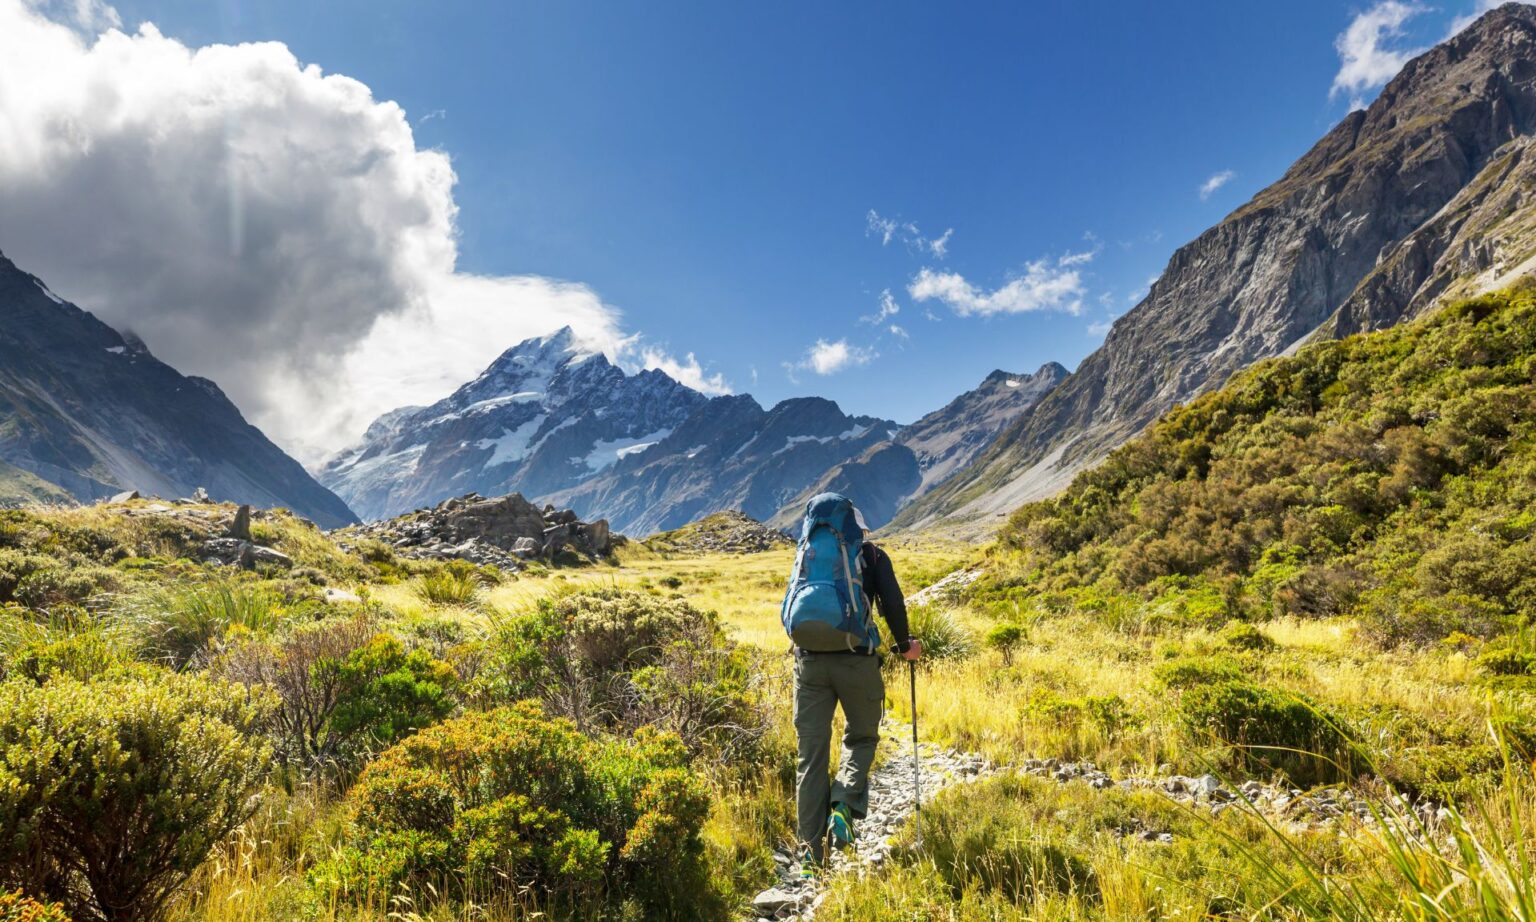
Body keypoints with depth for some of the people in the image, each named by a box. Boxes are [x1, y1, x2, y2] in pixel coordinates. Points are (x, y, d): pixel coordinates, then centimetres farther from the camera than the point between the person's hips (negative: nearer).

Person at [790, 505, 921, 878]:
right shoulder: (872, 555, 10)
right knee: (861, 737, 19)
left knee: (811, 754, 7)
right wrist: (904, 646, 14)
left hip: (809, 661, 2)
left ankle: (809, 851, 5)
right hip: (857, 660, -2)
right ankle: (844, 807, -4)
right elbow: (893, 604, -1)